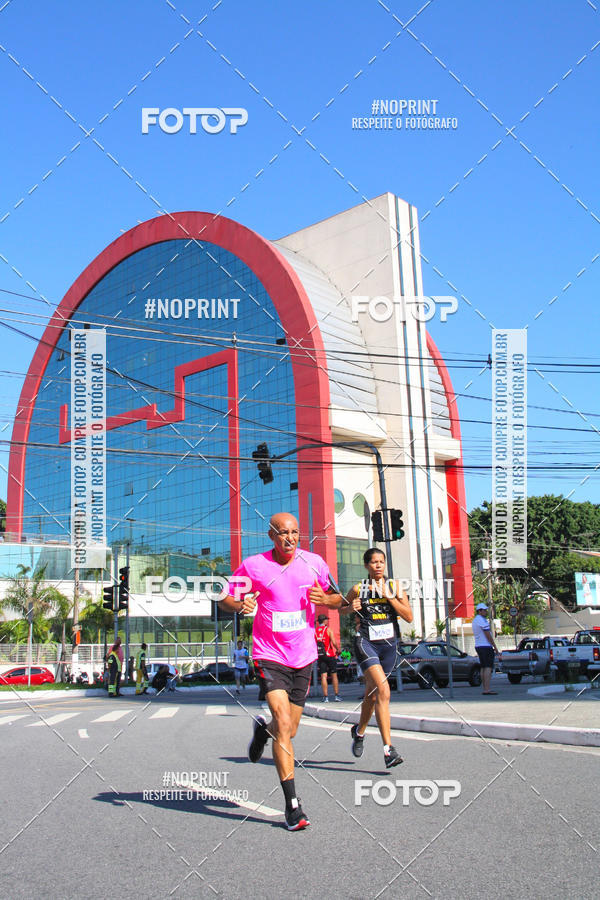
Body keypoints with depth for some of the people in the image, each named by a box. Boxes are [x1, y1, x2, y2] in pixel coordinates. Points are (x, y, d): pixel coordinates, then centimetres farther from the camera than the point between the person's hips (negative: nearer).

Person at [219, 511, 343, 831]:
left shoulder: (313, 563, 1)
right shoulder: (254, 565, -6)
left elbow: (337, 600, 11)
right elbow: (226, 598, 2)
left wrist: (324, 599, -12)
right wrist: (241, 604, -20)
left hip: (304, 657, 3)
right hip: (270, 656, -3)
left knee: (288, 731, 11)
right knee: (283, 723, -17)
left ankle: (263, 729, 47)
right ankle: (292, 805, -9)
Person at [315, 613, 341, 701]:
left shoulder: (314, 631, 6)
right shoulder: (328, 629, -5)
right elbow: (334, 642, -13)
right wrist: (338, 650, 3)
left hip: (320, 656, 3)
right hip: (330, 655, -3)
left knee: (323, 676, 2)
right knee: (334, 675, 7)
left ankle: (325, 697, -2)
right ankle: (336, 696, 7)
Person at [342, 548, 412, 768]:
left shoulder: (394, 586, 5)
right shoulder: (358, 589, 0)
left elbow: (409, 617, -1)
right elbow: (341, 608, 15)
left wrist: (390, 597, -12)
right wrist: (351, 608, -7)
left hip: (388, 644, 4)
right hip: (365, 642, -3)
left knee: (372, 695, 14)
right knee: (383, 690, -22)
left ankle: (359, 730, 43)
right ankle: (388, 749, -22)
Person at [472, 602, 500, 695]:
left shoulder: (474, 620, 16)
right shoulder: (482, 621, -14)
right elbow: (488, 636, -16)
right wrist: (496, 649, -13)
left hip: (478, 646, 10)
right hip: (486, 646, -10)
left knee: (483, 668, 10)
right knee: (488, 668, -11)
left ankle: (485, 689, 11)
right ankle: (487, 690, -16)